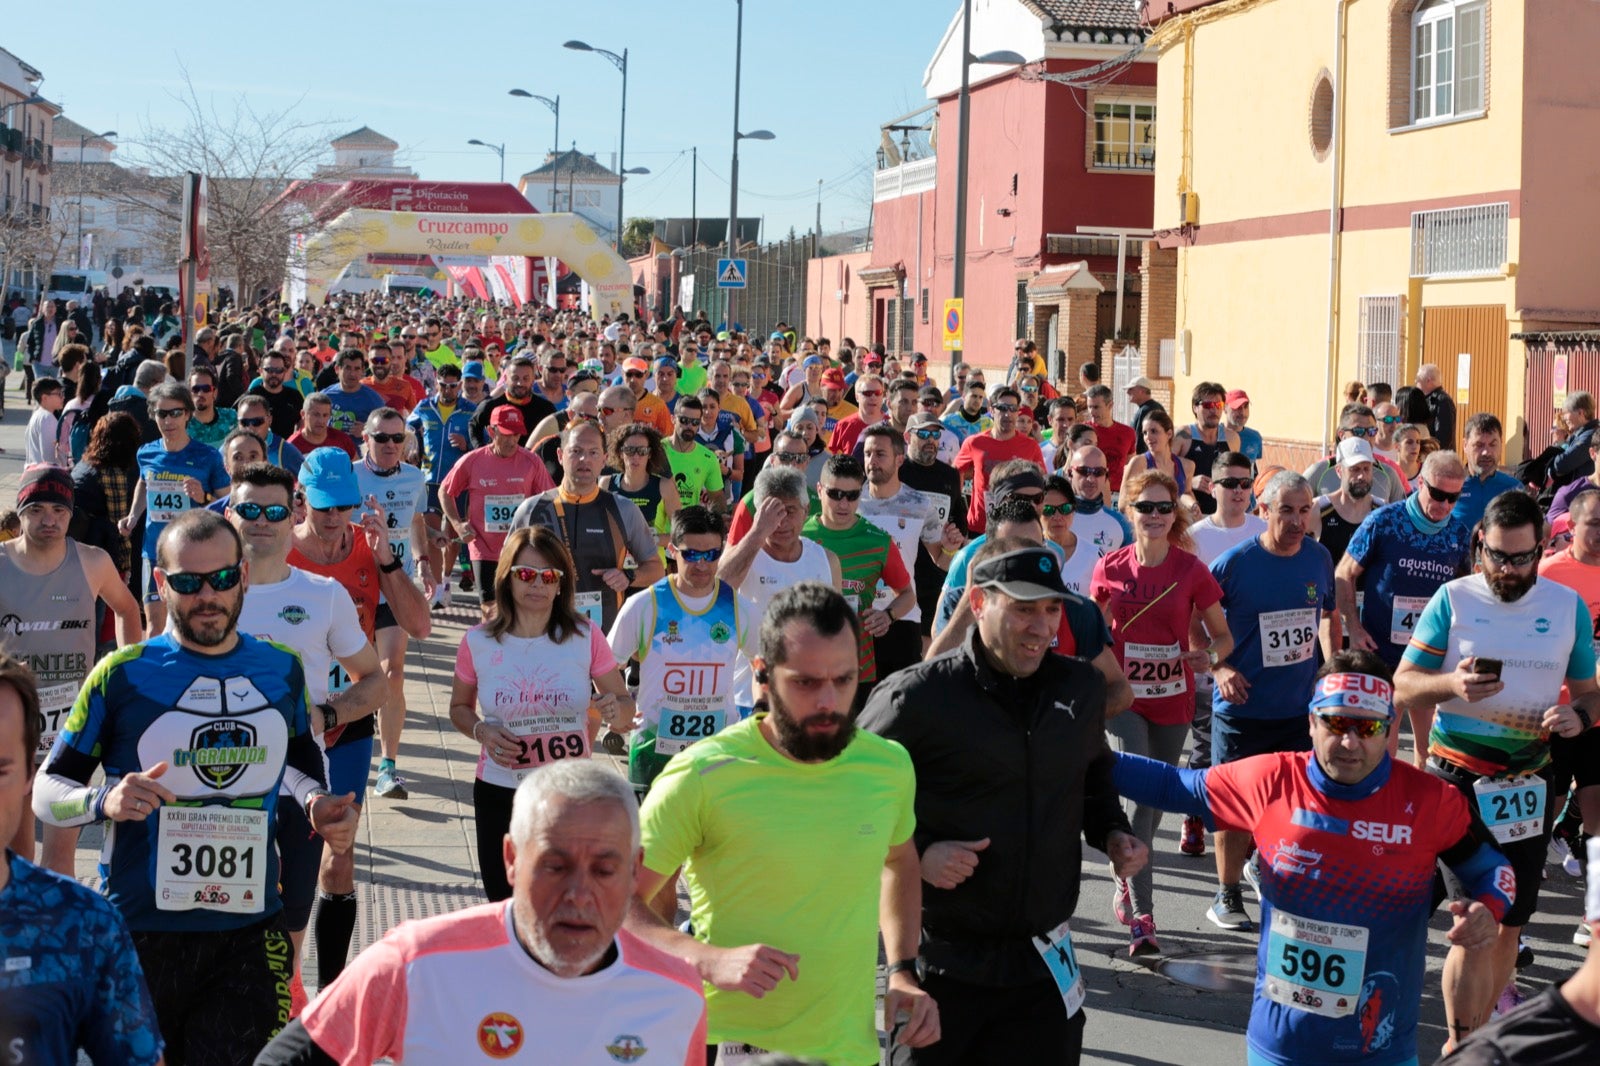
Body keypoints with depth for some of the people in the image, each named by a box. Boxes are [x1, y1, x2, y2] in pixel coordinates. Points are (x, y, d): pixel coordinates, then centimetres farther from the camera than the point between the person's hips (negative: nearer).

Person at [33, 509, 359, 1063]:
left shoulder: (282, 670, 5)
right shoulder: (122, 675, -6)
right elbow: (46, 790, -1)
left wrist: (319, 804, 3)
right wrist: (103, 800, -21)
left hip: (251, 933, 2)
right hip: (141, 934, -2)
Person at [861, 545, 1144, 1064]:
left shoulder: (1082, 687, 4)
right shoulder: (917, 696, -13)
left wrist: (1111, 831, 6)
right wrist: (915, 852, -16)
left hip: (1044, 964, 4)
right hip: (942, 964, -4)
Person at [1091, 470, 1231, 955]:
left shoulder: (1191, 571, -6)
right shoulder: (1110, 568, -3)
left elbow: (1223, 635, 1)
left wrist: (1209, 654, -20)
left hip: (1172, 699, 2)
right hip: (1123, 697, -2)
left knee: (1157, 798, 15)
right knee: (1141, 795, -16)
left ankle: (1127, 882, 41)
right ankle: (1141, 915, -14)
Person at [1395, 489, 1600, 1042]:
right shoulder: (1452, 599, -4)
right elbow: (1403, 686, -5)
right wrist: (1452, 684, -25)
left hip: (1528, 784, 3)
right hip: (1458, 780, -3)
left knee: (1508, 921, 10)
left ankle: (1480, 1026, 28)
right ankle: (1463, 1046, 5)